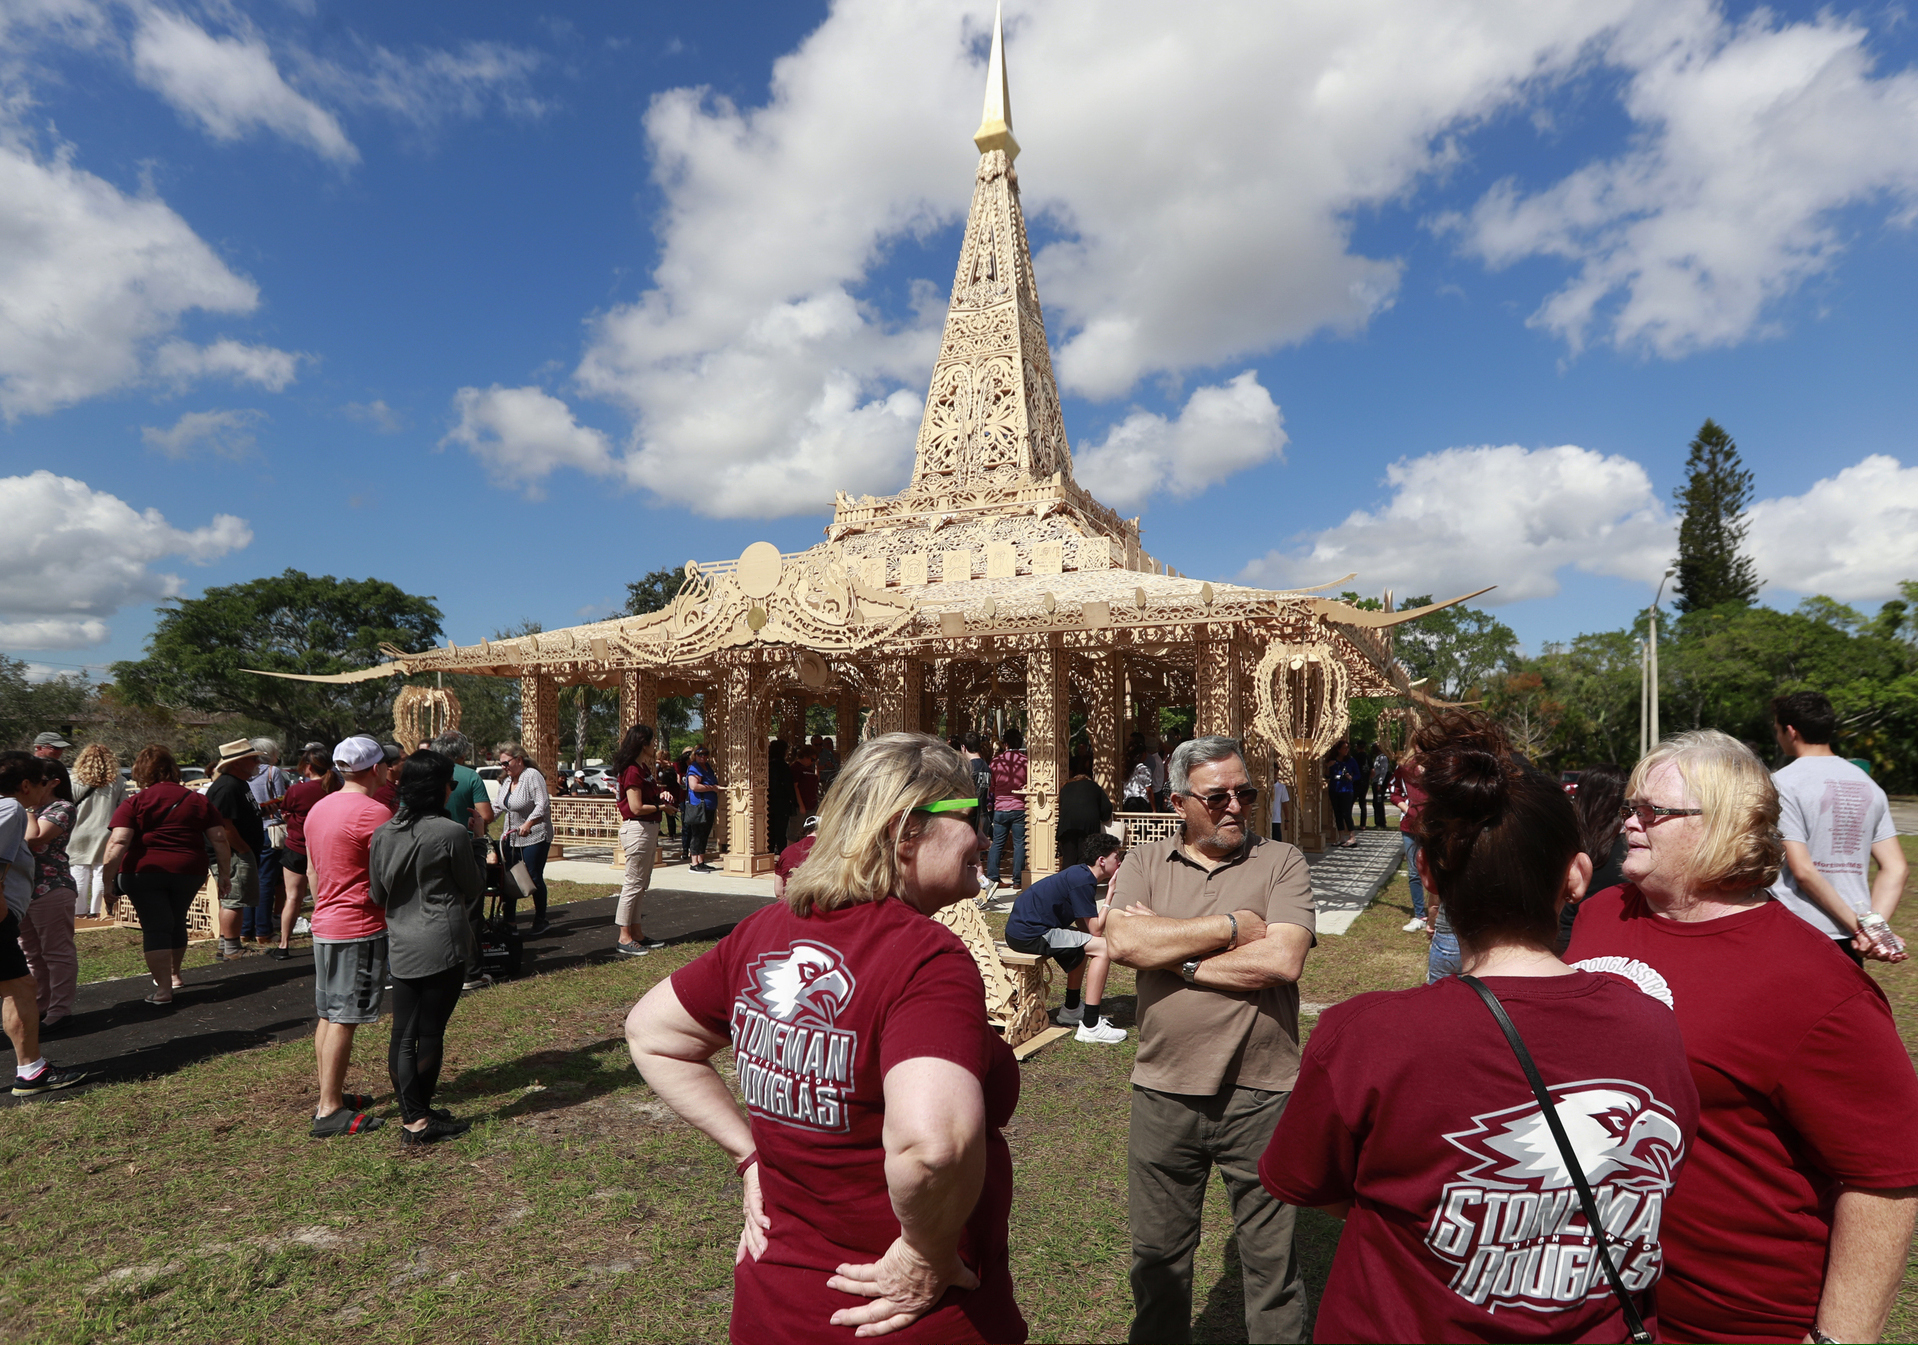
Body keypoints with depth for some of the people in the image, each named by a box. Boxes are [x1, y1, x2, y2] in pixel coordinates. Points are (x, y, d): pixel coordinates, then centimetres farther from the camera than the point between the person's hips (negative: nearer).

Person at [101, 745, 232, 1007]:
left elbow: (118, 842, -16)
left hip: (143, 871, -3)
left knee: (155, 927, 0)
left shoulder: (135, 803, -4)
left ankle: (163, 988, -6)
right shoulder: (198, 801, 4)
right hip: (190, 873, 3)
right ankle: (173, 974, 38)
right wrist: (223, 874, 7)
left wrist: (108, 876, -12)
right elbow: (220, 840, 1)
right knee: (176, 922, 21)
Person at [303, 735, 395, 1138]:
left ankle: (330, 1095, 26)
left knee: (328, 1015, 15)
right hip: (360, 928, -9)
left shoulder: (318, 808, 10)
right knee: (343, 1019, -3)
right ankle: (330, 1111, 2)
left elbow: (313, 873, 18)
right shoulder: (374, 812, -18)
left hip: (324, 925, 9)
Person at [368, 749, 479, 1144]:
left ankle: (411, 1115, 17)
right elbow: (473, 885, -2)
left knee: (403, 1034, 10)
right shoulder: (451, 833, -15)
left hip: (400, 946, 6)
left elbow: (376, 894, 10)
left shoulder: (382, 833, 2)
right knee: (431, 1032, 5)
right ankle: (420, 1118, 15)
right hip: (442, 945, -5)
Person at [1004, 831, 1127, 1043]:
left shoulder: (1080, 874, 15)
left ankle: (1071, 1010, 36)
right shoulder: (1083, 880, -14)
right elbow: (1095, 929, -14)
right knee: (1103, 948, -11)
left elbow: (1084, 927, 13)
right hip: (1029, 934, -11)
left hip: (1022, 928, 11)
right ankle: (1090, 1027, -9)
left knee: (1084, 944, 30)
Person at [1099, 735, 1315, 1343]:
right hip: (1164, 1092, 2)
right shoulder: (1144, 863, 1)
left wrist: (1171, 952, -13)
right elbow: (1122, 941, -16)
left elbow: (1282, 960, -18)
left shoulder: (1281, 861, -4)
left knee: (1272, 1258, 17)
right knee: (1157, 1257, 19)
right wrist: (1230, 927, -15)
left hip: (1261, 1094, -2)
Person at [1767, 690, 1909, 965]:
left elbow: (1803, 870, -17)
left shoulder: (1783, 783, -11)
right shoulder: (1868, 785, 9)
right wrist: (1873, 926, -4)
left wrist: (1860, 926, -10)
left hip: (1794, 934, -6)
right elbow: (1895, 868, 5)